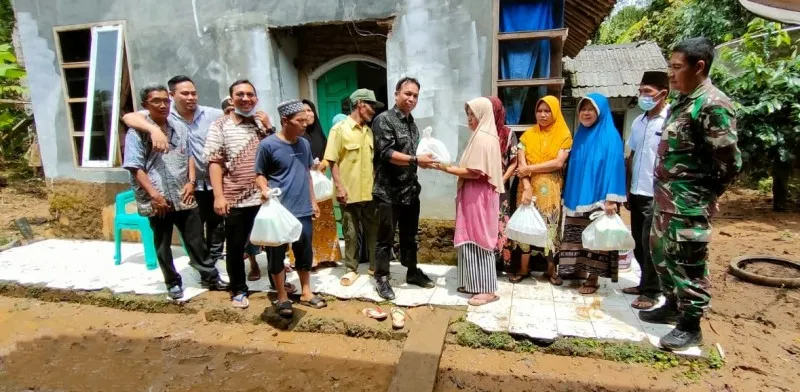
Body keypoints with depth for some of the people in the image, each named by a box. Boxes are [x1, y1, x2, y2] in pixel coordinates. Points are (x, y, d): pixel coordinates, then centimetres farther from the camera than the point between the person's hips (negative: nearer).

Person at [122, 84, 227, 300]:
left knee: (196, 240, 9)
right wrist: (154, 195, -16)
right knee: (163, 244, 11)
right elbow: (135, 167, -11)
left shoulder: (180, 128, 8)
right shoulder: (137, 132, -6)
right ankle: (173, 282, 26)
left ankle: (210, 277, 20)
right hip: (158, 199, -3)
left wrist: (191, 181, 1)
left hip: (184, 196, 3)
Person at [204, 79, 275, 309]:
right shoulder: (220, 126, -1)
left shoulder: (263, 123, 9)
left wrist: (269, 128, -5)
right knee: (236, 247, 9)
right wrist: (219, 196, -14)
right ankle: (238, 290, 26)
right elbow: (215, 162, -7)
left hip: (265, 197, 3)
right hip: (236, 200, -3)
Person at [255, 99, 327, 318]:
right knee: (277, 255, 6)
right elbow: (260, 175, -5)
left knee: (305, 253, 14)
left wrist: (312, 201, 15)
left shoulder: (304, 144, 7)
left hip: (303, 211, 5)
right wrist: (265, 190, -25)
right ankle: (282, 298, 21)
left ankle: (306, 293, 30)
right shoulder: (268, 145, -10)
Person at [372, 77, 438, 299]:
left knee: (410, 235, 18)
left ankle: (412, 272, 32)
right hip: (389, 192, -7)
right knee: (386, 238, 3)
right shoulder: (383, 120, -10)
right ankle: (382, 278, 16)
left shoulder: (412, 123, 14)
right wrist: (416, 160, -25)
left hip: (410, 190, 7)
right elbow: (386, 153, -20)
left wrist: (425, 160, 6)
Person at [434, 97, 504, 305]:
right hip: (474, 195, 10)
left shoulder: (483, 138, -16)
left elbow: (476, 172, -21)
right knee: (472, 240, 13)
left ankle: (488, 290, 5)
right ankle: (475, 284, 22)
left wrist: (447, 169, -17)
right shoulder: (482, 136, 16)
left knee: (478, 240, -4)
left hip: (479, 197, -10)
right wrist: (455, 166, 7)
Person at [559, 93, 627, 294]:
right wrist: (568, 196, 13)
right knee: (577, 238, 11)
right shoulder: (580, 136, 12)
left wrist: (611, 199, -20)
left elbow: (614, 168, -13)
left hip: (597, 198, -6)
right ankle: (576, 271, 23)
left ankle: (593, 279, 11)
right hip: (577, 198, 6)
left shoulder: (610, 137, -7)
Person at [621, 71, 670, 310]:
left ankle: (651, 291, 15)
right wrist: (628, 190, 14)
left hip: (657, 194, -7)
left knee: (650, 244, 0)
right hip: (637, 192, 7)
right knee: (638, 243, 14)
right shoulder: (638, 122, 10)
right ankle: (645, 283, 30)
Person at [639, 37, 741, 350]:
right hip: (666, 199, 10)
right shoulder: (681, 102, 13)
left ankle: (691, 325, 14)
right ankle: (672, 306, 36)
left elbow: (730, 162, -17)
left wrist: (705, 196, -5)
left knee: (688, 263, 0)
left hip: (689, 205, -10)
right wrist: (662, 192, 13)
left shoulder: (713, 105, -16)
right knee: (661, 254, 19)